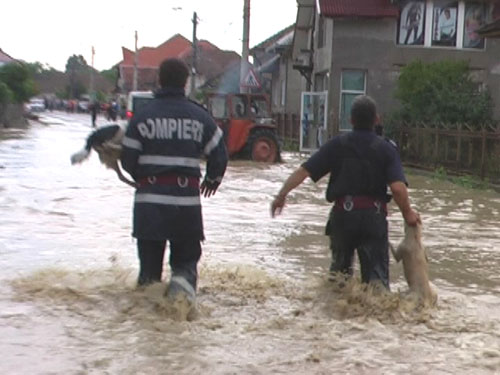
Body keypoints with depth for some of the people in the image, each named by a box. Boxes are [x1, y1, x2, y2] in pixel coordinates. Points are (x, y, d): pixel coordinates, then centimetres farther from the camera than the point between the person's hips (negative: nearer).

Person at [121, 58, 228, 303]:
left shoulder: (142, 116, 0)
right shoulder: (200, 117, 3)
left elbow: (128, 160, 2)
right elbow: (219, 155, 5)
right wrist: (213, 179, 26)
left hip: (149, 199, 0)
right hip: (187, 199, 0)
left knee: (149, 260, 12)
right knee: (187, 256, 12)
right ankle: (184, 281, -17)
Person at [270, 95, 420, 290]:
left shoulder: (337, 145, 1)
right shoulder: (386, 149, -2)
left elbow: (303, 171, -3)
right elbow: (398, 187, -15)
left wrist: (281, 195, 6)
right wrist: (408, 213, 1)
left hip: (343, 214, 2)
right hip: (374, 216, -1)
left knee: (340, 266, 23)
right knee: (376, 273, 3)